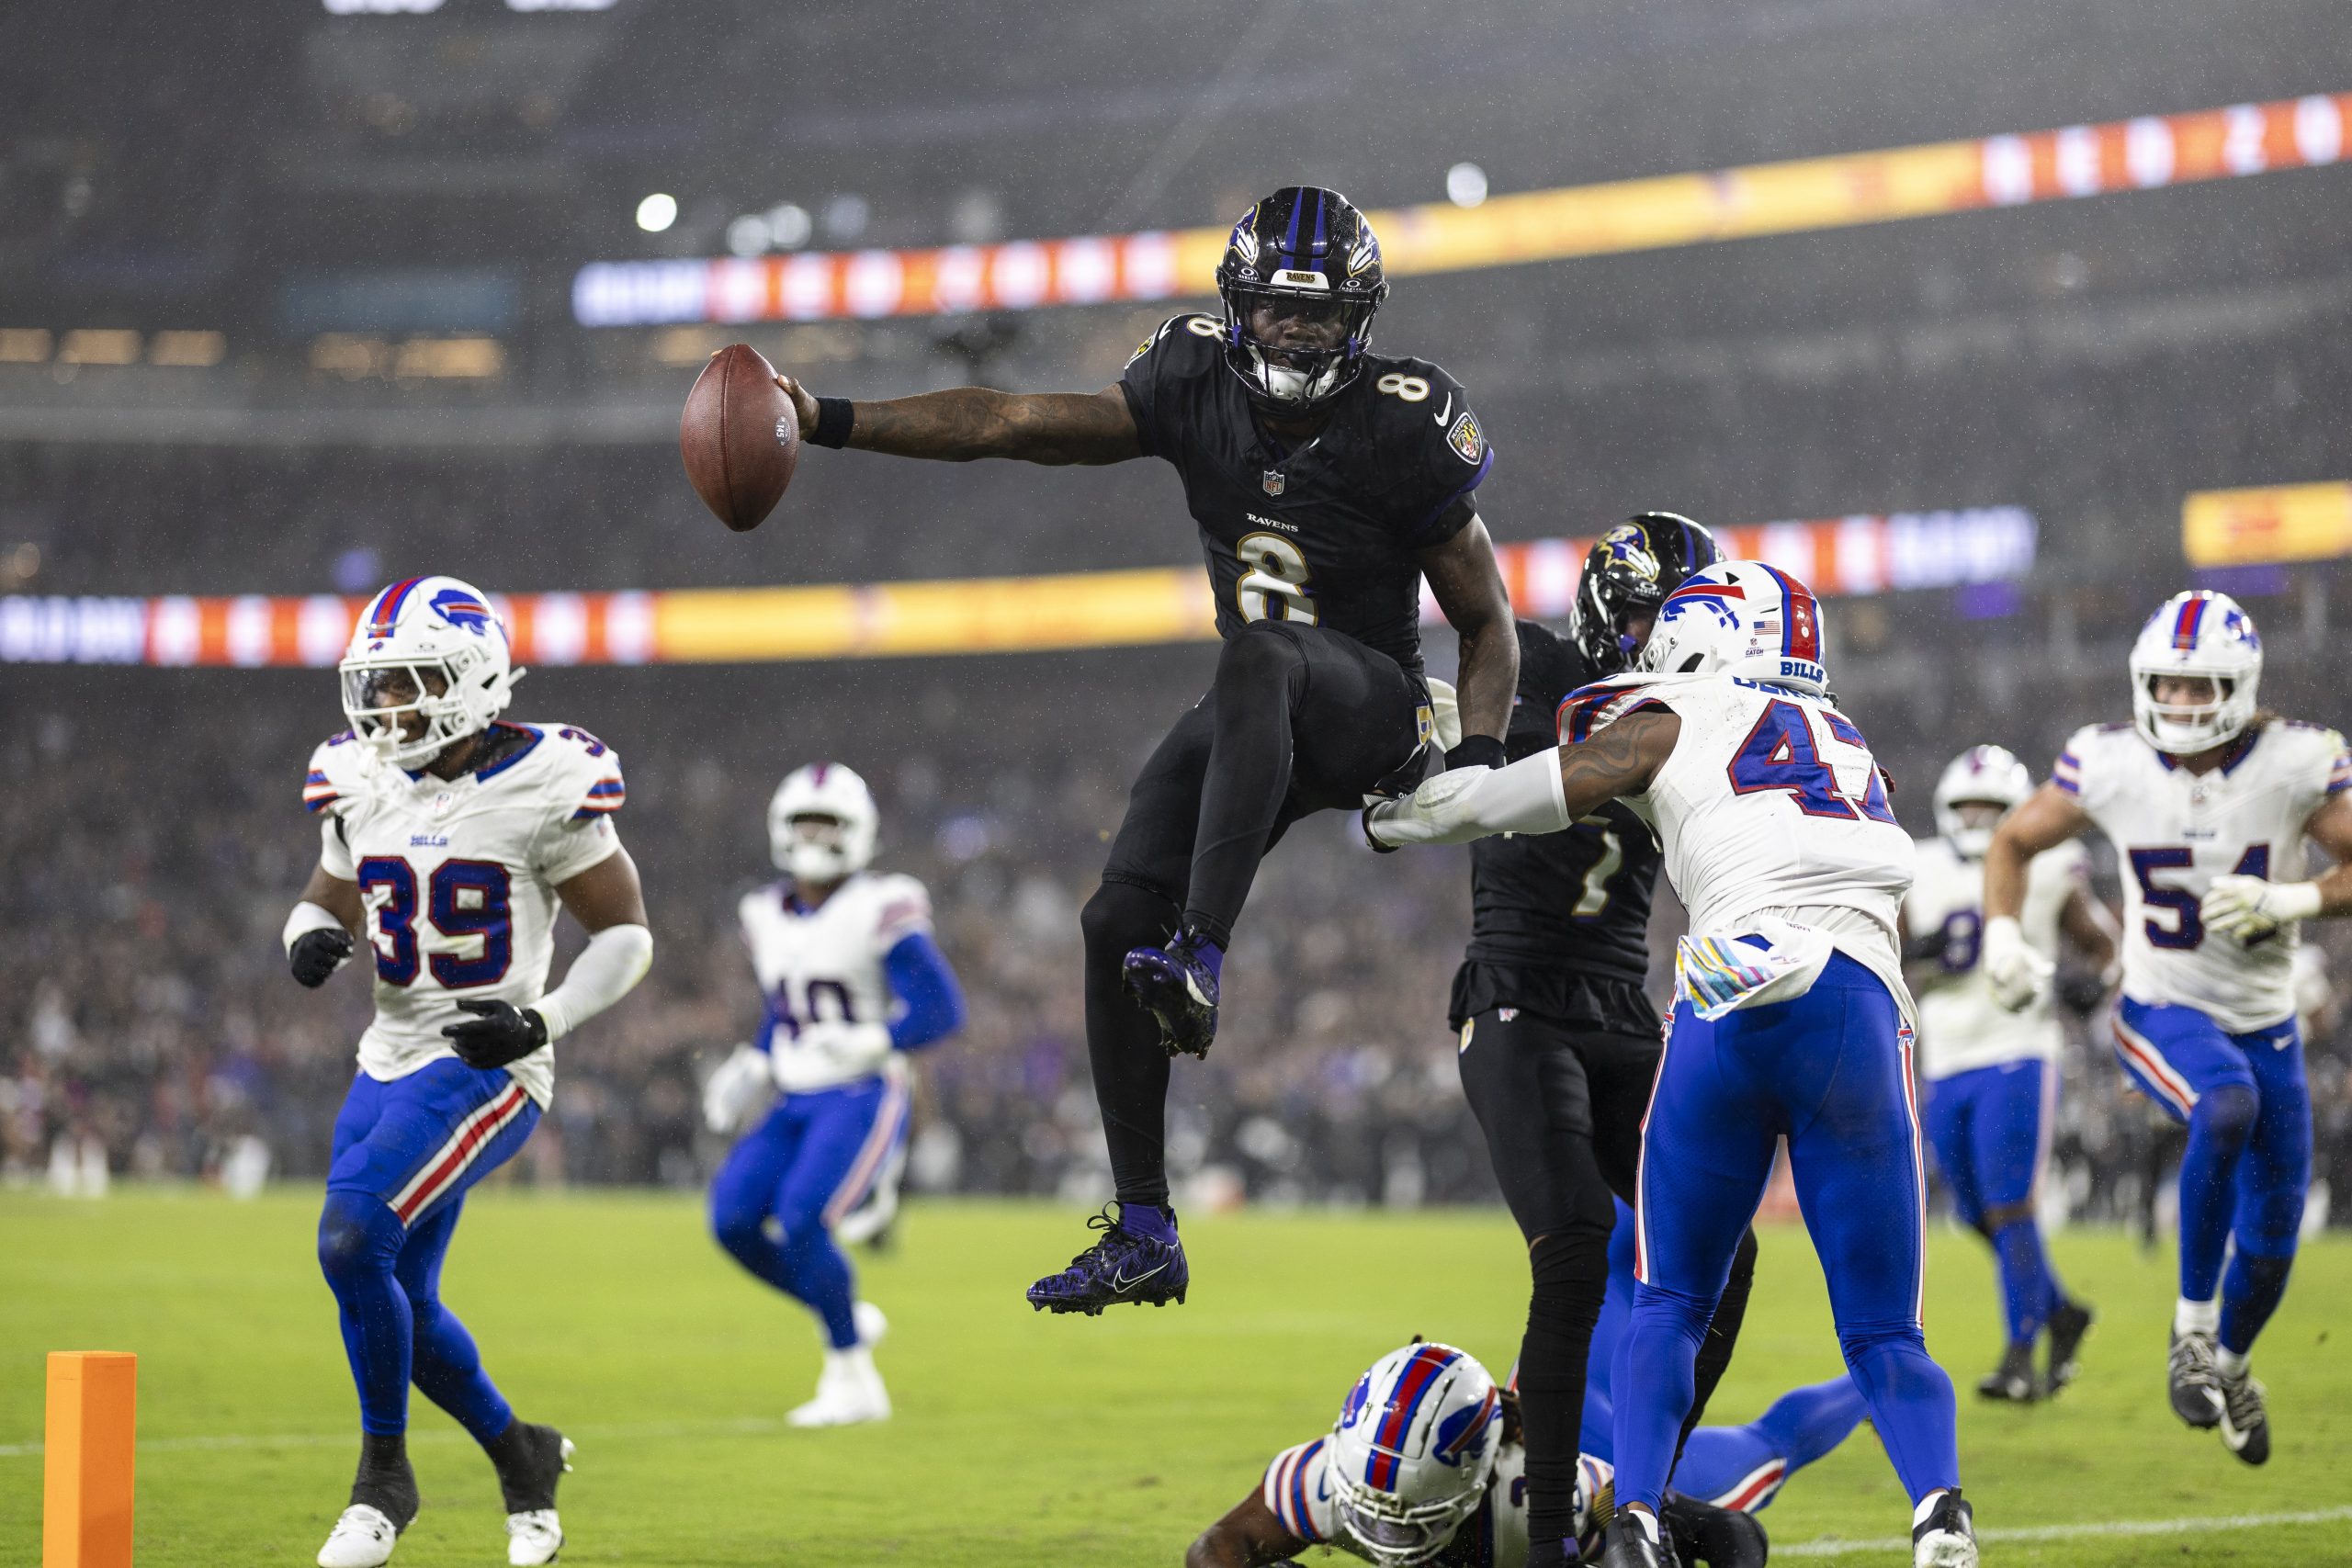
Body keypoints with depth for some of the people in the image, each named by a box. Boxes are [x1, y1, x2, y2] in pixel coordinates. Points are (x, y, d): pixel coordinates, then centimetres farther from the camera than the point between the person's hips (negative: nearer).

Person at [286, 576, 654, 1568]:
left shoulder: (542, 789, -12)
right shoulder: (363, 788, 5)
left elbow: (627, 936, -6)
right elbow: (327, 905, 20)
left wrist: (542, 1020, -20)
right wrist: (314, 940, -5)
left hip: (486, 1070, -7)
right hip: (390, 1064, 7)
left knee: (352, 1238, -23)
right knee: (398, 1305, 8)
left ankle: (383, 1472, -5)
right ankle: (518, 1454, 32)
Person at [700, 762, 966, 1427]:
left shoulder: (879, 911, -11)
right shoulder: (767, 917, 11)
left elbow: (941, 1009, -13)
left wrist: (871, 1042, -28)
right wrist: (754, 1070, 7)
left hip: (862, 1099, -7)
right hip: (795, 1102, 7)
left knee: (800, 1222, -21)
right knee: (734, 1218, -9)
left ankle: (852, 1380, -5)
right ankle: (846, 1317, 13)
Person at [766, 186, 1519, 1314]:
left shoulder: (1402, 431, -15)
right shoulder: (1200, 388, -4)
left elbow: (1487, 623, -6)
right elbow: (1010, 422, -5)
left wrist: (1479, 756, -23)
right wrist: (830, 421, -12)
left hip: (1374, 705, -5)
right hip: (1263, 721, 5)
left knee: (1258, 651, -38)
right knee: (1118, 918, -8)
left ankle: (1201, 959, -48)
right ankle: (1142, 1237, 0)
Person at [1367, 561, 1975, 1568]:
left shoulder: (1674, 722, 15)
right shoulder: (1846, 742, 29)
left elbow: (1509, 798, 17)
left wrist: (1392, 817, 34)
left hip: (1732, 999, -2)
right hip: (1859, 1011, 3)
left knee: (1668, 1304, 14)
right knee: (1883, 1332, 7)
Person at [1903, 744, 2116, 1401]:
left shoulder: (2045, 874, -2)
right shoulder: (1921, 878, 7)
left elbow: (2101, 942, 9)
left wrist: (2101, 982, -12)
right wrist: (1920, 954, -12)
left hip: (2018, 1058, -5)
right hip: (1946, 1068, 5)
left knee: (2008, 1207, -12)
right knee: (1981, 1216, 9)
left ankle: (2022, 1356, -7)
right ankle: (2061, 1313, 29)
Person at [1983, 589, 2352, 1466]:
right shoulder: (2113, 764, -11)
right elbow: (2014, 842, 3)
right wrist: (2003, 936, -13)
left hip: (2265, 1023, 2)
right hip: (2162, 1011, -2)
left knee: (2269, 1244, 6)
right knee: (2228, 1106, -37)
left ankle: (2230, 1359, 41)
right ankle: (2192, 1328, -23)